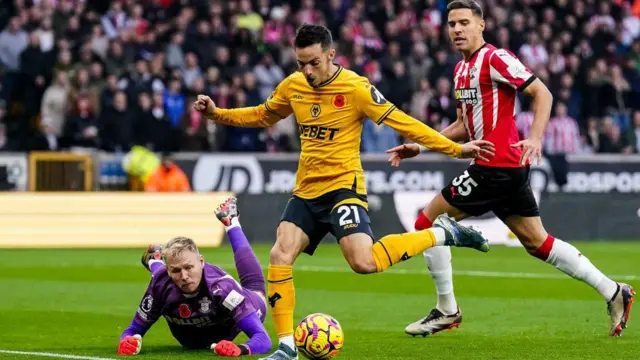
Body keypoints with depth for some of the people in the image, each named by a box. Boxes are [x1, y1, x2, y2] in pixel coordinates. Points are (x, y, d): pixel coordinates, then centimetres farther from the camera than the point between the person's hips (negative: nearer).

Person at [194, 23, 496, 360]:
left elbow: (403, 123, -11)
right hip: (306, 190, 6)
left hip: (343, 186, -6)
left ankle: (441, 234, -4)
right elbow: (261, 116, 22)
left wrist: (456, 149, -13)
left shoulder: (355, 88, -13)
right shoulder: (292, 86, 4)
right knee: (279, 257, -9)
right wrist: (217, 114, 10)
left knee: (363, 262, -25)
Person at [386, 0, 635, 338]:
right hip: (510, 169, 9)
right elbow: (464, 126, 25)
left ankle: (447, 310, 4)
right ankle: (613, 292, 15)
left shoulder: (494, 59, -11)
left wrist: (535, 138, -27)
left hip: (497, 166, -9)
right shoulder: (461, 69, 17)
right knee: (536, 242, 12)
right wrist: (419, 145, 17)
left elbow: (542, 93, -15)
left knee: (428, 222, -4)